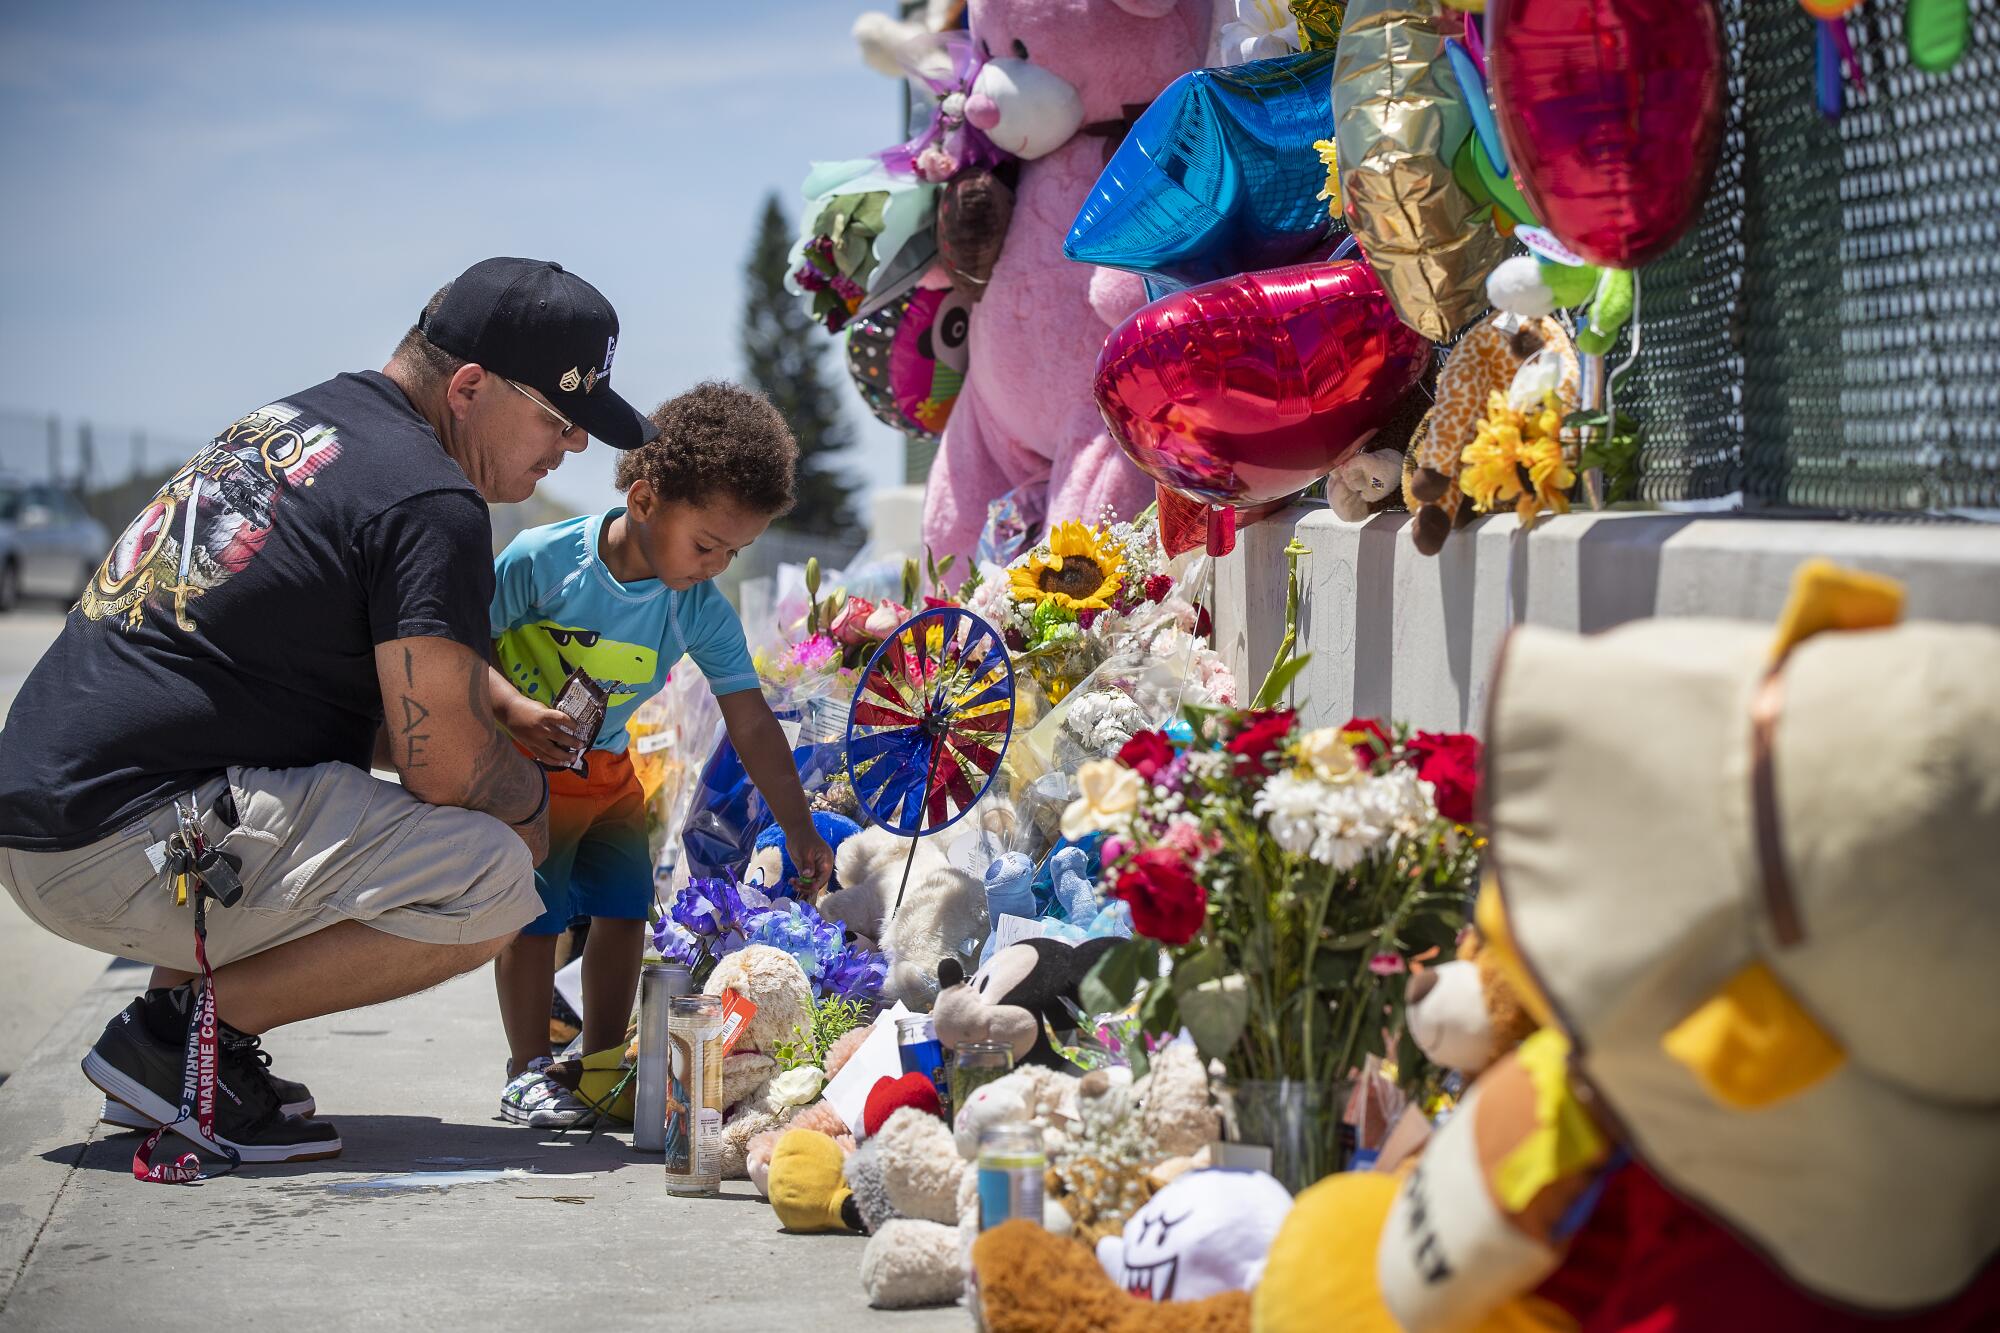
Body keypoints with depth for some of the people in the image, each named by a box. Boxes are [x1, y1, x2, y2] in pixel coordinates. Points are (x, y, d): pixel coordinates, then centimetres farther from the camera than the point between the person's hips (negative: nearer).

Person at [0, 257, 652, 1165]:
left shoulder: (290, 420, 18)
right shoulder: (430, 504, -12)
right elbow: (448, 766, -14)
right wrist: (532, 798, 8)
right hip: (122, 846, -10)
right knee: (492, 878, -15)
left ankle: (177, 1001, 13)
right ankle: (179, 1034, -7)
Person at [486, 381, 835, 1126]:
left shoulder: (703, 613, -14)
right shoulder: (542, 560, -26)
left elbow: (751, 724, -10)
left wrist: (799, 830, -12)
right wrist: (516, 709, -35)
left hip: (608, 772, 5)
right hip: (521, 764, -5)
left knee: (625, 907, 6)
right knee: (535, 912, -11)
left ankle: (602, 1065, 19)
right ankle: (527, 1072, 1)